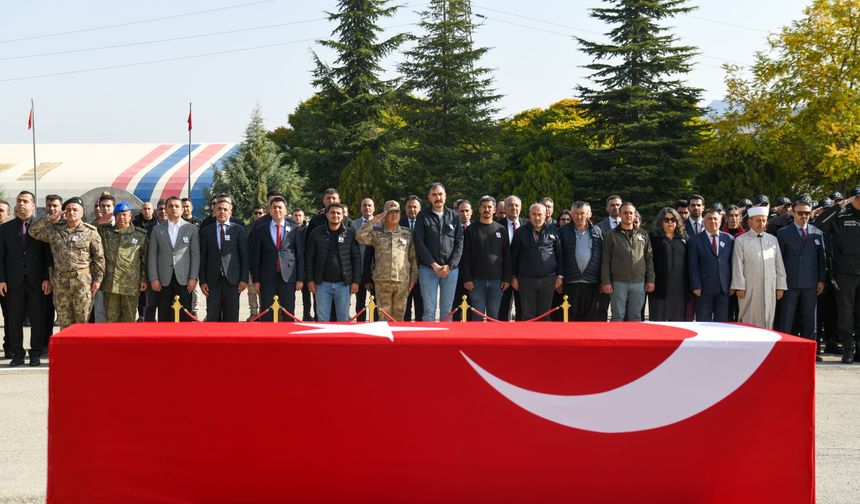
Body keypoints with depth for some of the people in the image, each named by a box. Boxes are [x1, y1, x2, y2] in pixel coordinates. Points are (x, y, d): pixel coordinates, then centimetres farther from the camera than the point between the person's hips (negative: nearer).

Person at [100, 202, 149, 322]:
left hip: (131, 284, -1)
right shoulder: (106, 233, 13)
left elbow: (144, 260, 8)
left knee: (129, 319, 4)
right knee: (111, 317, 5)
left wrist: (143, 279, 4)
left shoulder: (140, 235, 8)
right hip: (110, 283, 2)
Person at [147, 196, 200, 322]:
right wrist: (153, 278, -2)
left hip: (184, 279, -1)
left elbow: (195, 255, 2)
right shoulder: (157, 229, 8)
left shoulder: (192, 229, 5)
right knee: (164, 316, 3)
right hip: (164, 280, 1)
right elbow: (152, 255, 6)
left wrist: (193, 278, -5)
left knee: (184, 316, -1)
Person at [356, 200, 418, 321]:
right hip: (382, 280, -1)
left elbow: (413, 257, 9)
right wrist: (374, 220, -8)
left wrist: (413, 278, 5)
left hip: (402, 281, 1)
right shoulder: (377, 233, 7)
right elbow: (360, 237, -10)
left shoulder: (407, 233, 9)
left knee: (399, 315, 4)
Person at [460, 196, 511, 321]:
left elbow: (507, 256, 8)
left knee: (494, 316, 5)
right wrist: (467, 278, -8)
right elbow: (465, 257, 0)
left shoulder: (501, 230, 8)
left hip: (496, 281, 1)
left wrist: (507, 278, 1)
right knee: (478, 315, 1)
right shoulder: (471, 230, 3)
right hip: (477, 281, -1)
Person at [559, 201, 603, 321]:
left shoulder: (598, 232, 10)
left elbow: (602, 257, 8)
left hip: (592, 282, 1)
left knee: (592, 317, 2)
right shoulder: (563, 231, 7)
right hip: (570, 282, -1)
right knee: (571, 316, 2)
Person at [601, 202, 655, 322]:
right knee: (618, 316, -2)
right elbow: (605, 260, 2)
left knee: (635, 317, 6)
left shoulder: (643, 235, 12)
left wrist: (650, 280, 4)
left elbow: (649, 259, 12)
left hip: (639, 283, 2)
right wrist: (605, 281, -6)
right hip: (618, 282, -2)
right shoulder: (611, 235, 5)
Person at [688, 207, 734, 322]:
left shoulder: (729, 239, 10)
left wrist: (733, 285, 2)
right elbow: (693, 267, -2)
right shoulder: (695, 240, 3)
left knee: (722, 322, 6)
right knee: (703, 323, 2)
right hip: (704, 288, -2)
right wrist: (696, 286, -9)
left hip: (724, 288, 2)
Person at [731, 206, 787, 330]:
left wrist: (780, 287, 7)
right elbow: (737, 266, -2)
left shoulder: (772, 239, 14)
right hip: (749, 289, -3)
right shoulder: (741, 240, 2)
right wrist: (739, 287, -9)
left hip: (770, 289, 3)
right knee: (749, 322, -2)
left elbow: (779, 265, 13)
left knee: (767, 321, 4)